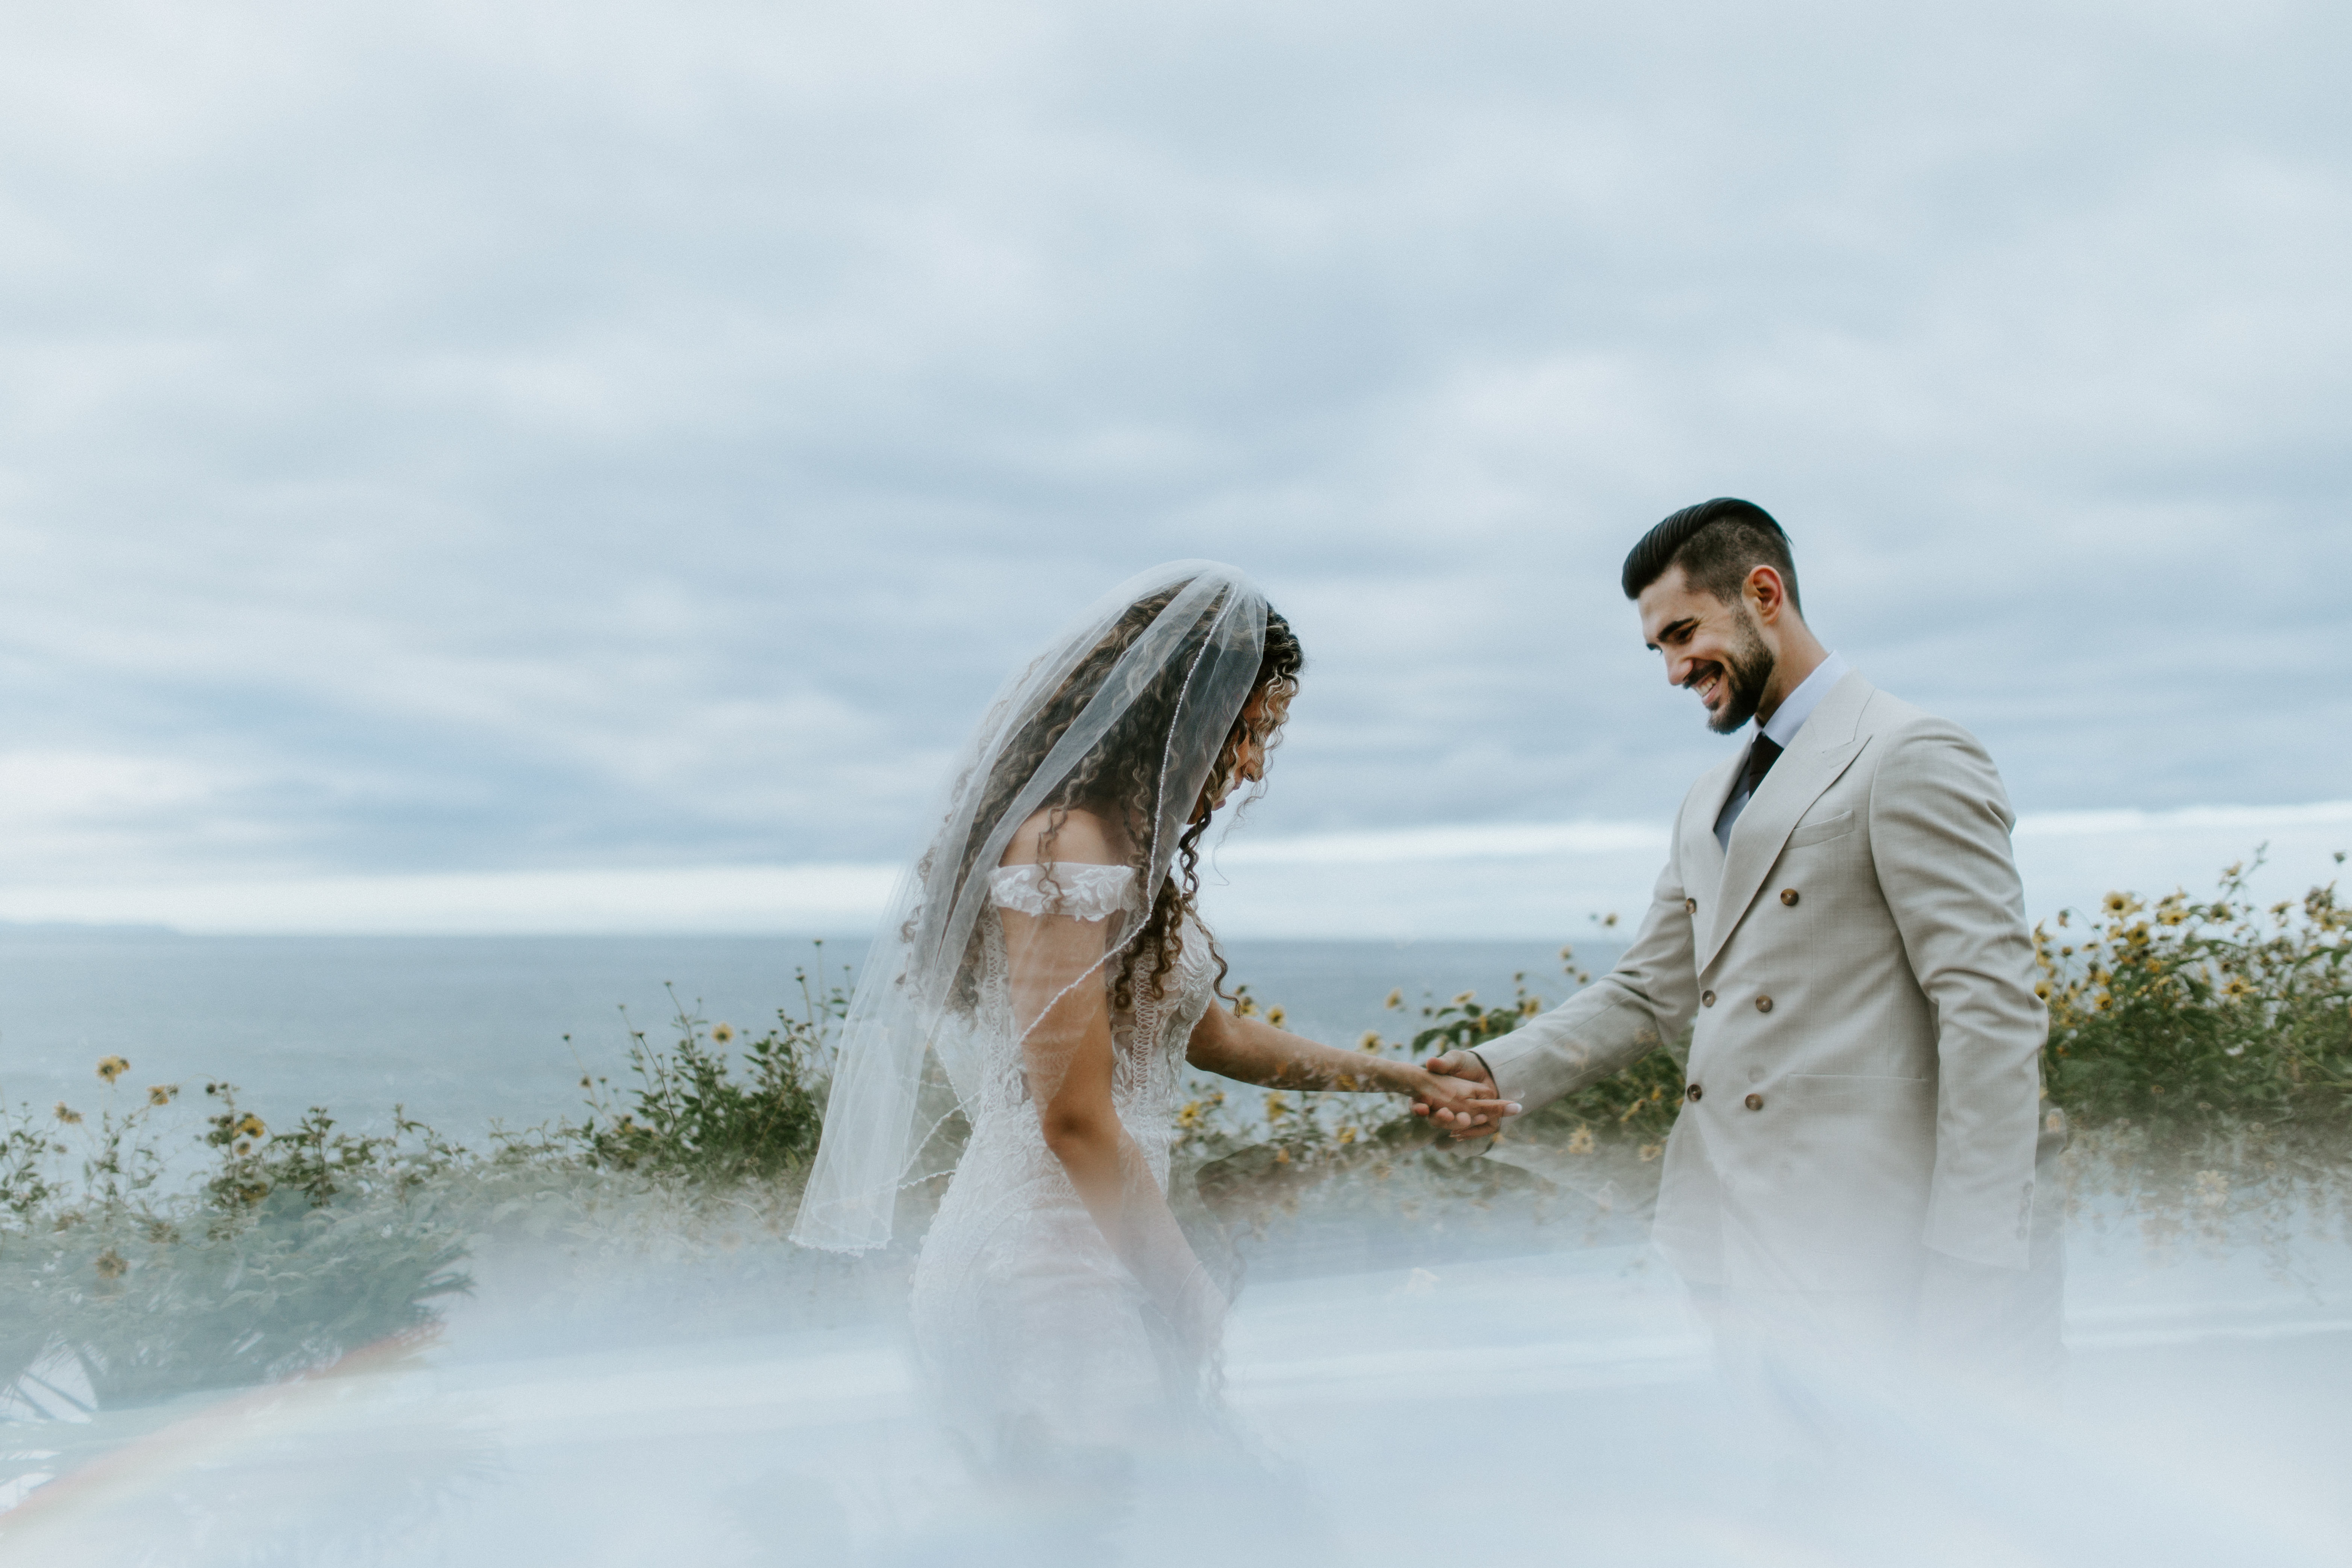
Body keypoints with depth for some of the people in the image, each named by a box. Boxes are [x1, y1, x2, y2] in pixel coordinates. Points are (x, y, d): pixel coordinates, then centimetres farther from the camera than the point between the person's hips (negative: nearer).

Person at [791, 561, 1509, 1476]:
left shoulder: (1121, 848, 14)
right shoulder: (1064, 844, -16)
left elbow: (1205, 1032, 26)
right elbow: (1076, 1119, -19)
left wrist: (1398, 1078, 32)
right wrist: (1191, 1302, -9)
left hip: (1095, 1252, 10)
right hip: (1046, 1272, -10)